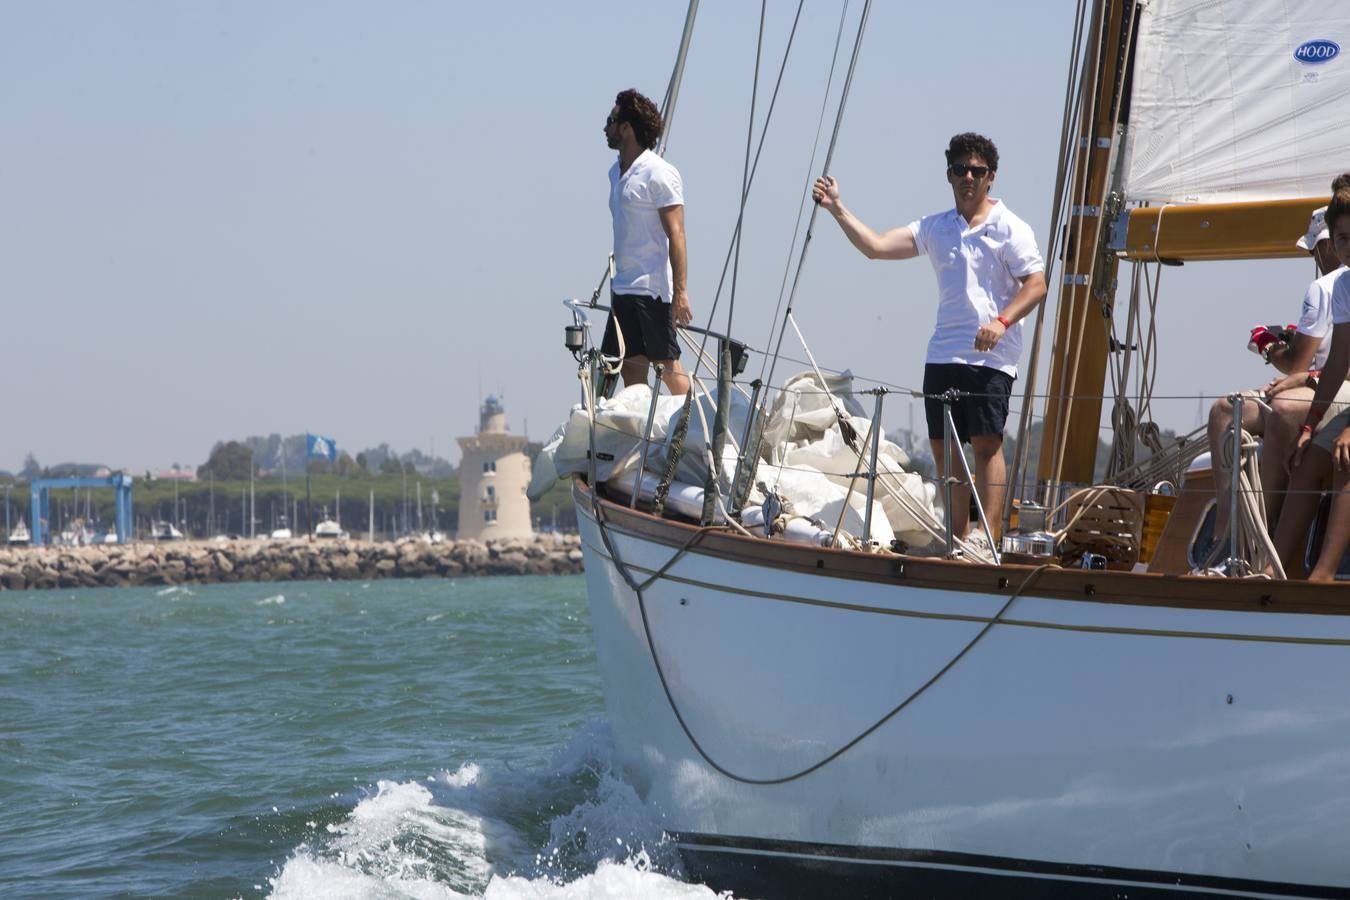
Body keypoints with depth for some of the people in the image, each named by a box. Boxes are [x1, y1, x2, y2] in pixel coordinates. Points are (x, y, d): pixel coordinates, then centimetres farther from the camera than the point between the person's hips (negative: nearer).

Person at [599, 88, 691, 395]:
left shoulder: (659, 174, -11)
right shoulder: (617, 172, 16)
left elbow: (676, 235, -16)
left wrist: (680, 292, -21)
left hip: (653, 289, -9)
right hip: (624, 289, 9)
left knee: (668, 365, -8)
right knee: (630, 368, 7)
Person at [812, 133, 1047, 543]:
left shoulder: (1009, 229, 0)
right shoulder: (935, 228, 15)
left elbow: (1036, 285, -7)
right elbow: (875, 246, 7)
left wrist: (1003, 321, -22)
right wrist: (837, 209, -2)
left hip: (990, 356, -6)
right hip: (943, 353, 6)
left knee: (986, 443, -13)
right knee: (944, 447, 6)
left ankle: (990, 537, -15)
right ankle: (957, 540, 13)